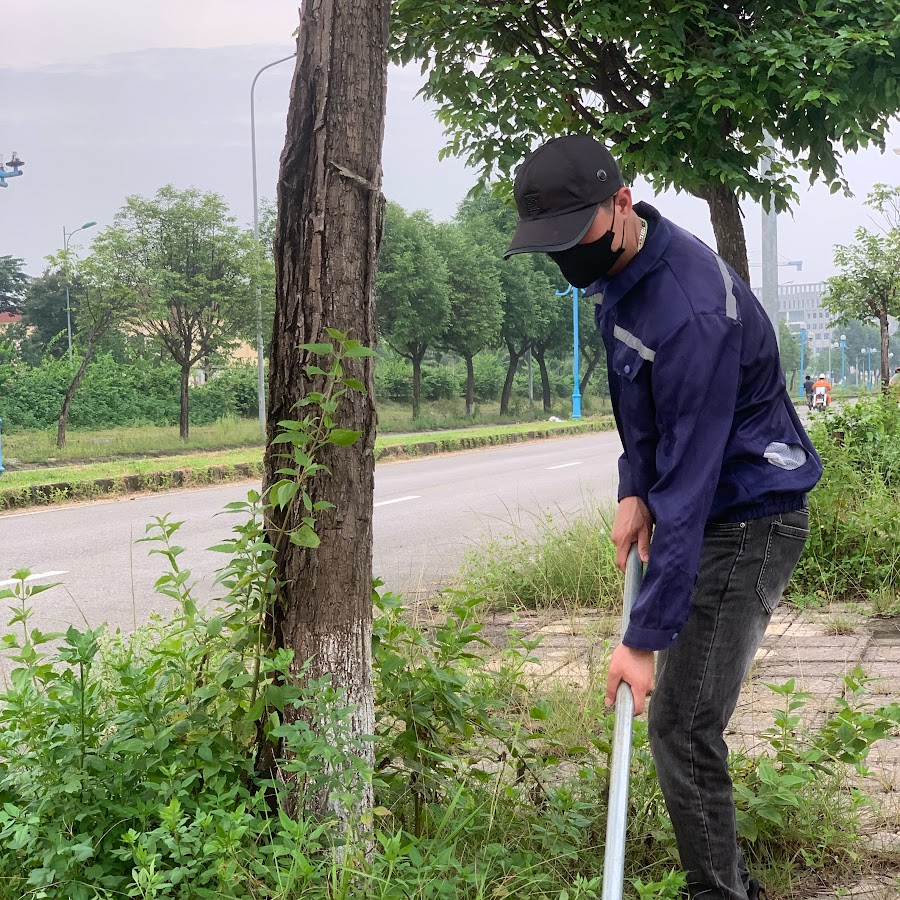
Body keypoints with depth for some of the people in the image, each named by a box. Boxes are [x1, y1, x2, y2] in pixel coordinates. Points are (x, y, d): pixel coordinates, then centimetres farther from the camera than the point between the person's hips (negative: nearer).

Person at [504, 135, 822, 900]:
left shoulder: (692, 309, -31)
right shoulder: (617, 266, 0)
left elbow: (692, 479, -31)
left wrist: (646, 636, -29)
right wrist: (634, 490, -2)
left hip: (748, 520, -9)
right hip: (705, 513, 9)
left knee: (684, 727, -12)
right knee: (688, 715, 15)